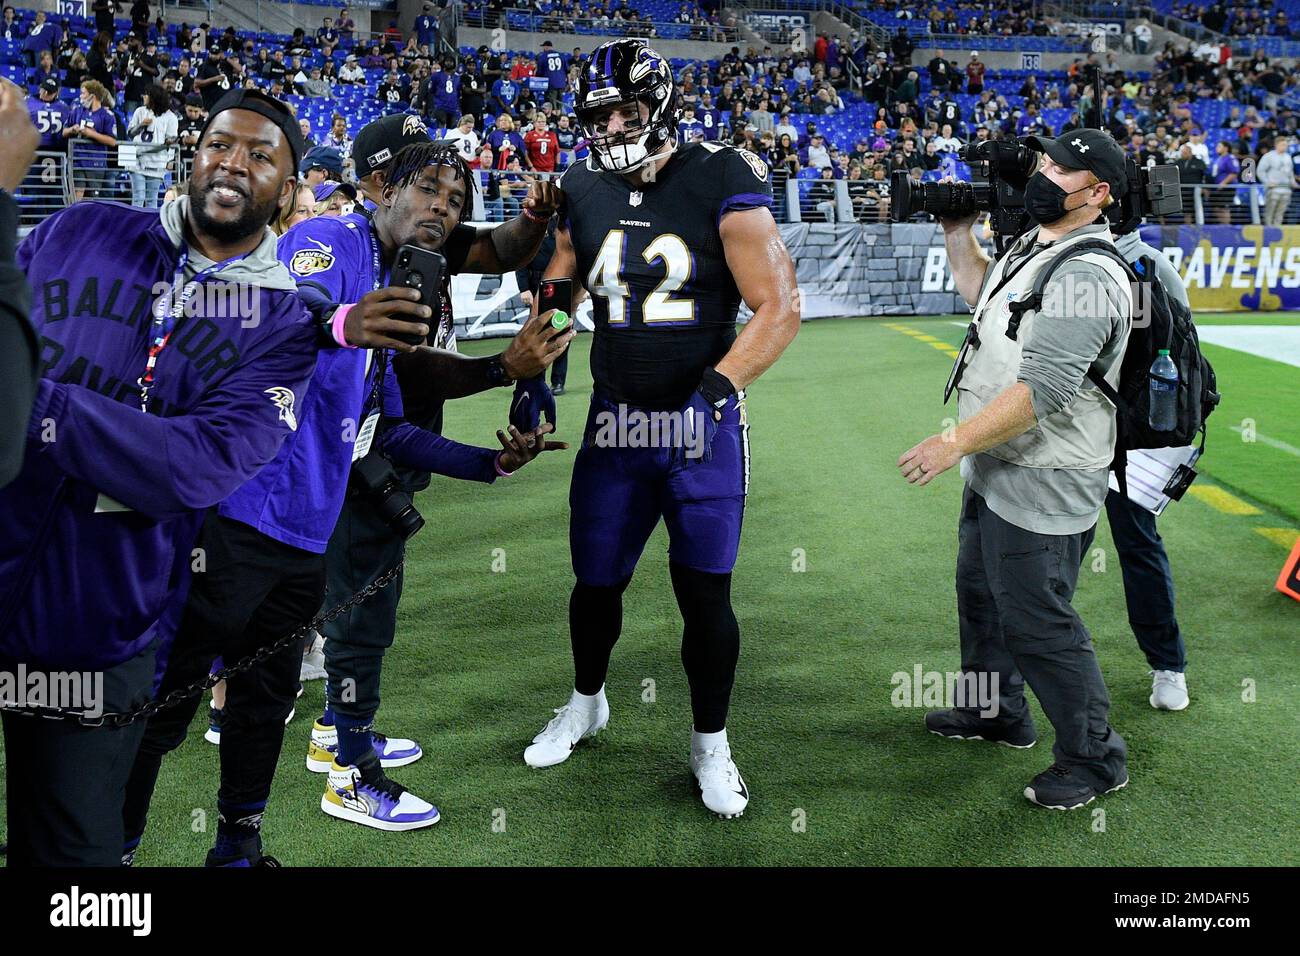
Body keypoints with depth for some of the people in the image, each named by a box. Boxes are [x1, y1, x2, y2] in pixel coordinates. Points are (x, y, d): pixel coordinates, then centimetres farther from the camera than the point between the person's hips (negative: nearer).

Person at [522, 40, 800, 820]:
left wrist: (719, 386, -21)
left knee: (706, 593, 3)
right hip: (615, 424, 4)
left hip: (703, 426, -3)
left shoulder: (720, 185, -10)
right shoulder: (583, 195, 4)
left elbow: (779, 307, -12)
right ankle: (586, 704, 41)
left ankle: (711, 744, 25)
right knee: (597, 581, 13)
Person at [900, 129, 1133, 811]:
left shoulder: (1087, 276, -23)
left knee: (1036, 625, -1)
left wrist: (956, 441, -29)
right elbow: (982, 296, 30)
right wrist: (958, 235, 16)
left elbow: (1044, 389, -30)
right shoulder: (1033, 245, 9)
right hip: (993, 472, 11)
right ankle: (995, 711, 45)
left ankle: (1094, 758, 17)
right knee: (982, 596, 24)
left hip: (1044, 485, -10)